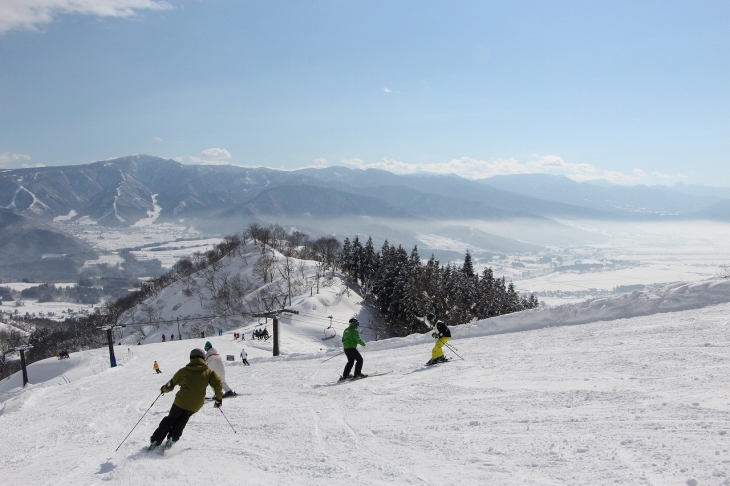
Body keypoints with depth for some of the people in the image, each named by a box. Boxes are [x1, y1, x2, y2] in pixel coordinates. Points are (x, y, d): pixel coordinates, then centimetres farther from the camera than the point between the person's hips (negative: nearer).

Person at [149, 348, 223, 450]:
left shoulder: (183, 371, 2)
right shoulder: (209, 372, 2)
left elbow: (171, 384, 10)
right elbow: (218, 385, -6)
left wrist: (164, 389, 31)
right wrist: (219, 399, 6)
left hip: (181, 401, -1)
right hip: (195, 405, 1)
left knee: (170, 419, 19)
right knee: (182, 420, 25)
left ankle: (155, 440, 15)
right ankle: (172, 438, 11)